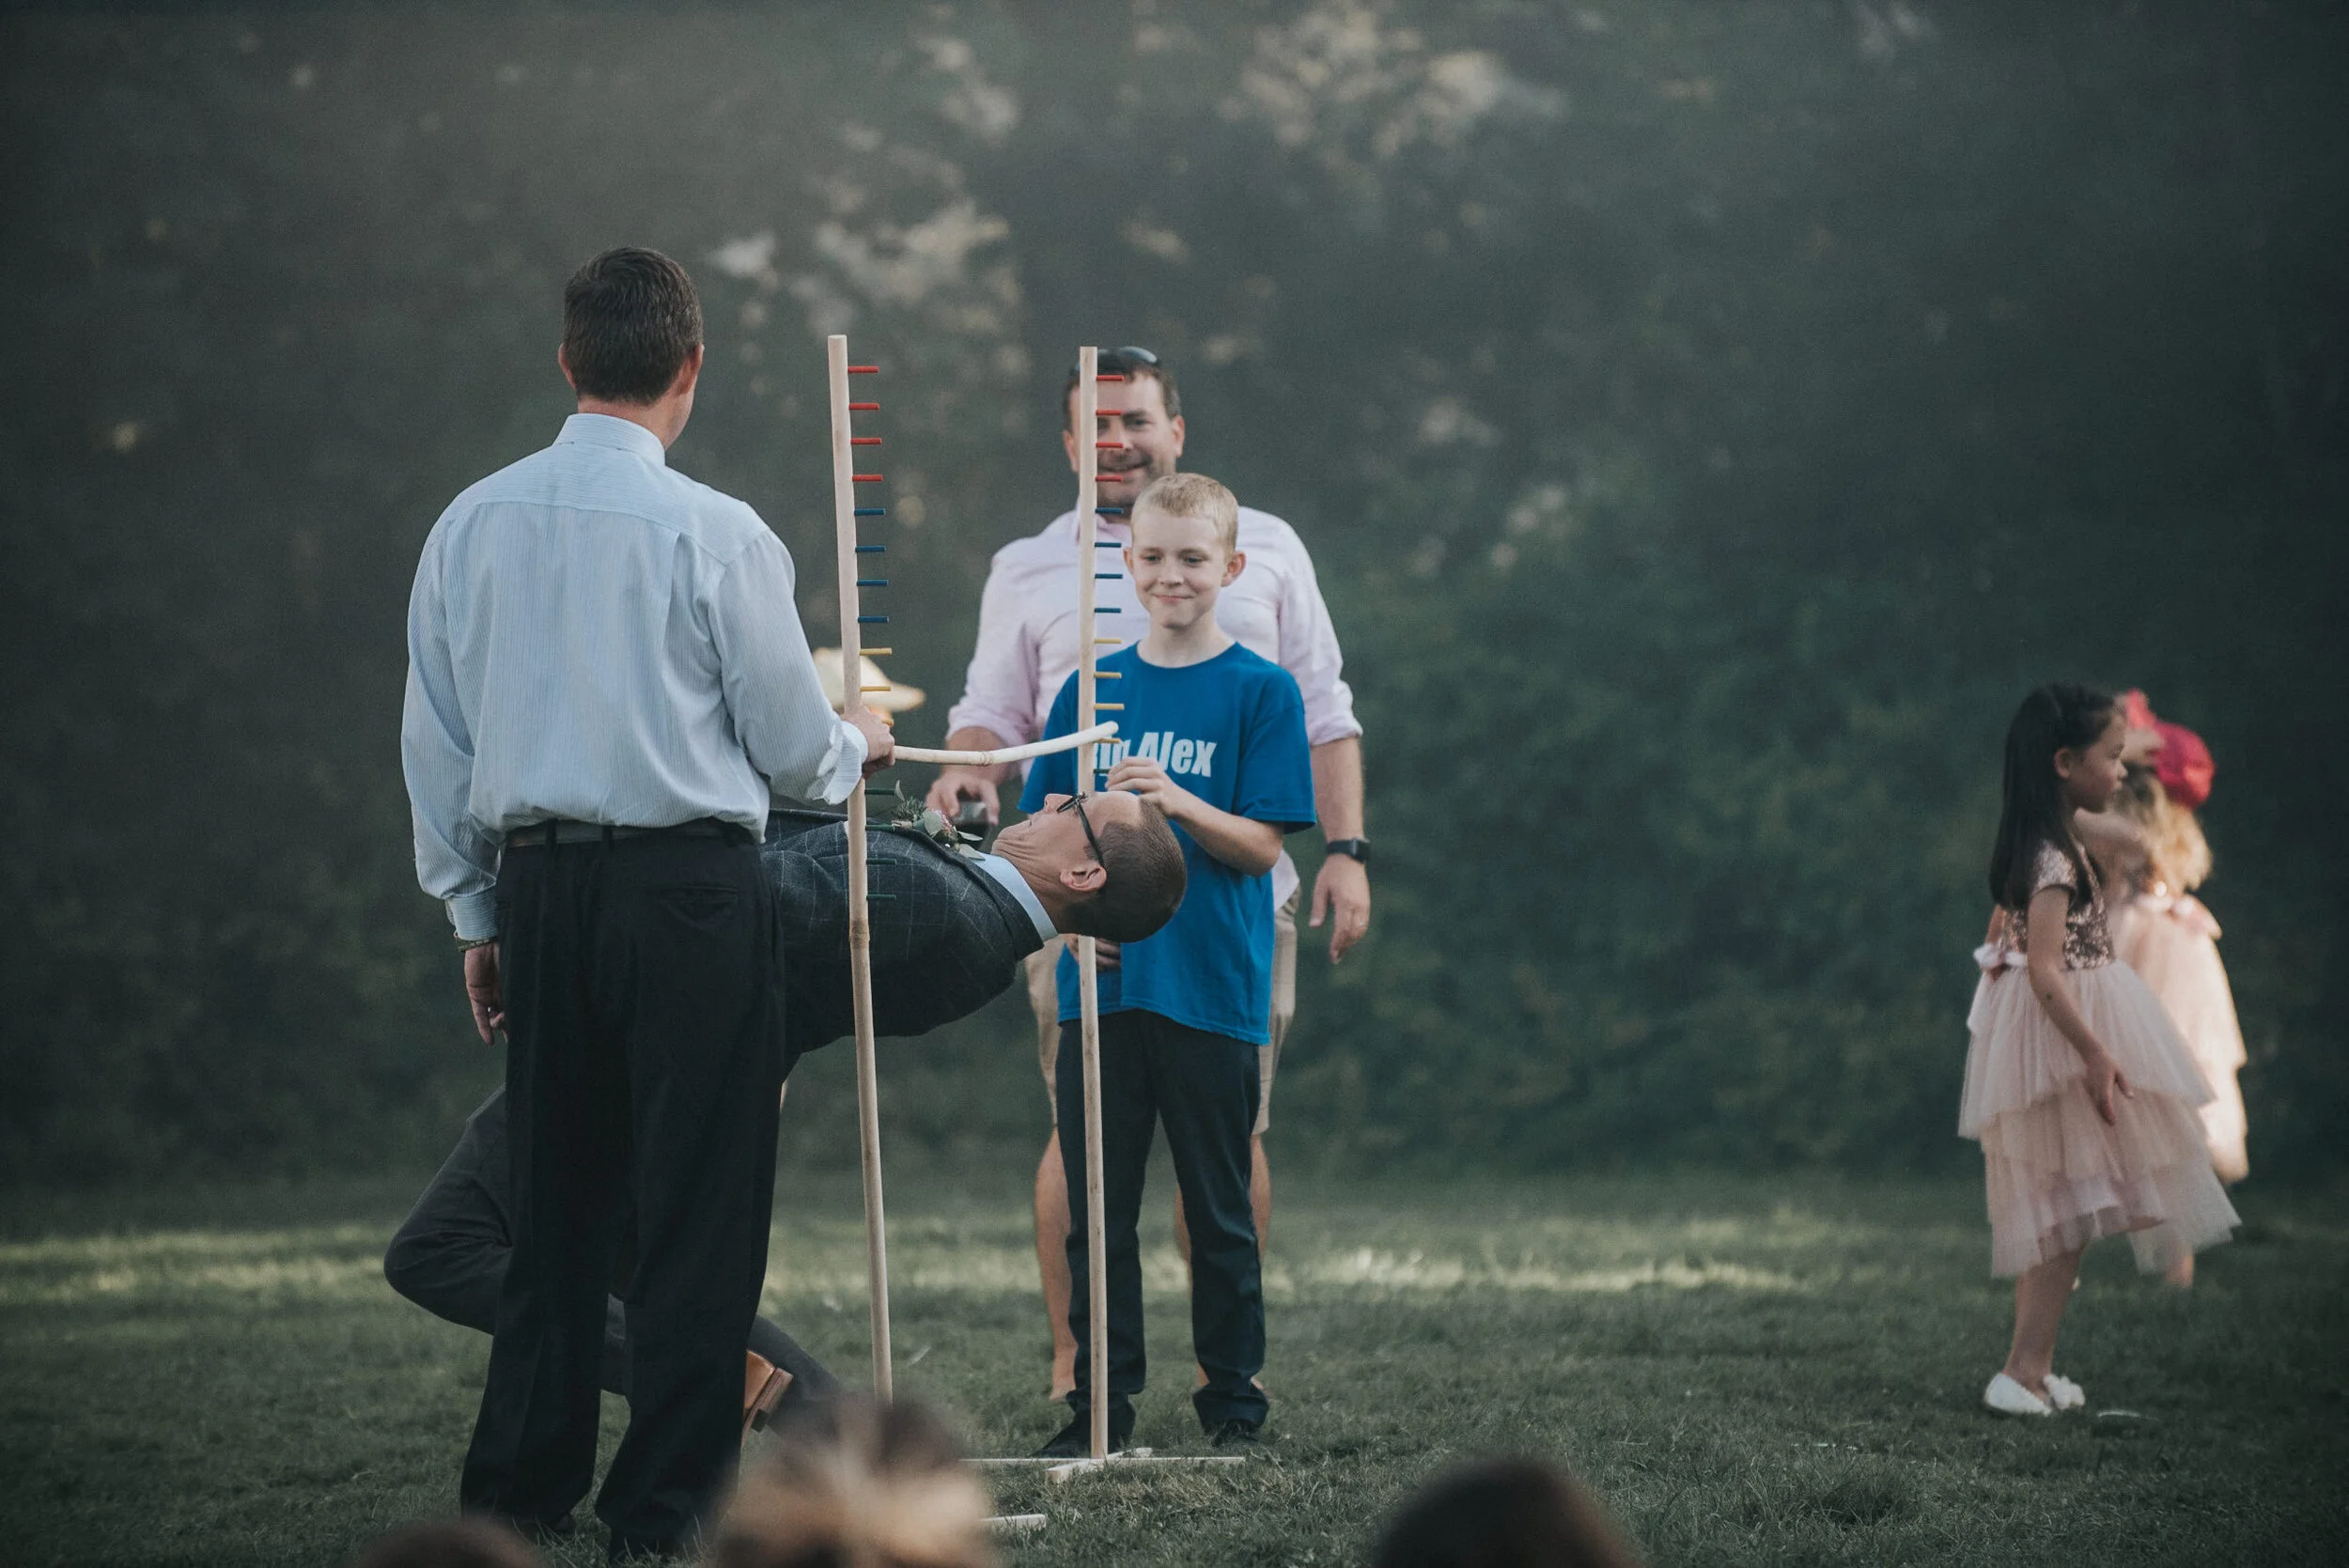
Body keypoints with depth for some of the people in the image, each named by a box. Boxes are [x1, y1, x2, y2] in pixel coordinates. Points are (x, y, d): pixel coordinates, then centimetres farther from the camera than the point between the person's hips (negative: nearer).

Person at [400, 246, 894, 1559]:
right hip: (689, 885, -5)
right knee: (700, 1207, 1)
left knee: (556, 1201, 13)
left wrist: (478, 915, 20)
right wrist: (855, 750, 23)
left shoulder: (472, 527, 6)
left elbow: (437, 746, 11)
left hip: (535, 884, 5)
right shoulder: (716, 537, -9)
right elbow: (791, 747, 0)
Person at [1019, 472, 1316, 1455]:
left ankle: (1234, 1403, 14)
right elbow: (1043, 830, 12)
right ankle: (1099, 1406, 13)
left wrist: (1173, 800, -21)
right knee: (1097, 1210, 5)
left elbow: (1260, 846, -6)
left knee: (1219, 1213, 4)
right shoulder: (1090, 688, 10)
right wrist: (1074, 821, -10)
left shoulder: (1261, 691, -1)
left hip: (1212, 991, -3)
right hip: (1099, 982, 3)